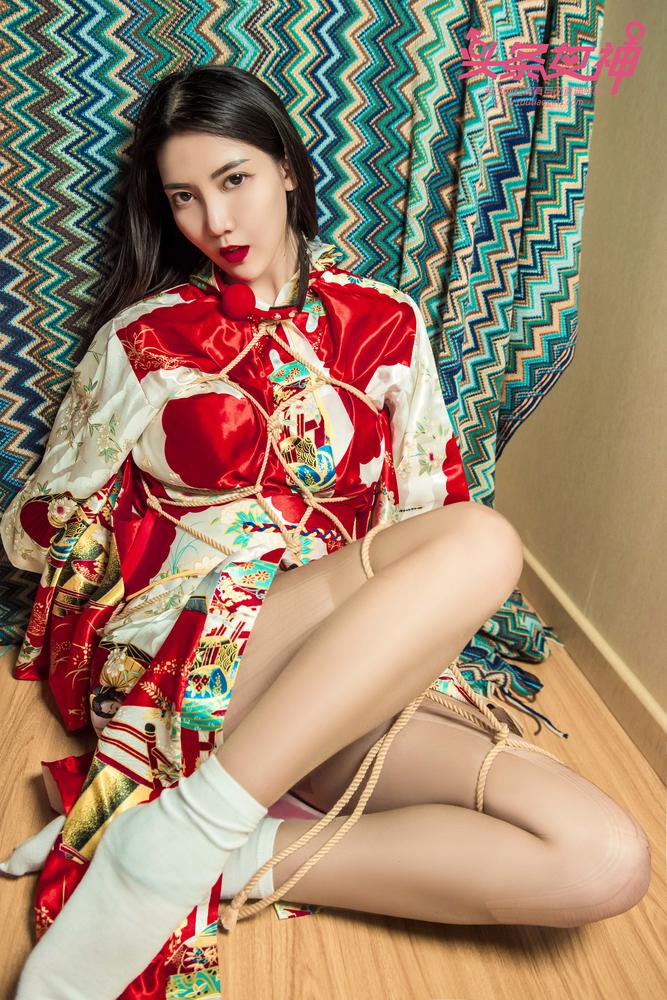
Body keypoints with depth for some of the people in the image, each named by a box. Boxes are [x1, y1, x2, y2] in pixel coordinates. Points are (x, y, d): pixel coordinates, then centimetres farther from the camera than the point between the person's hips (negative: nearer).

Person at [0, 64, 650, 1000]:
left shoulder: (385, 323, 11)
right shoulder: (143, 337, 6)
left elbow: (427, 501, 14)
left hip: (373, 672, 4)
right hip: (182, 646, -3)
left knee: (606, 861, -16)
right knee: (484, 539, -29)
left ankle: (237, 860, -16)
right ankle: (169, 846, -29)